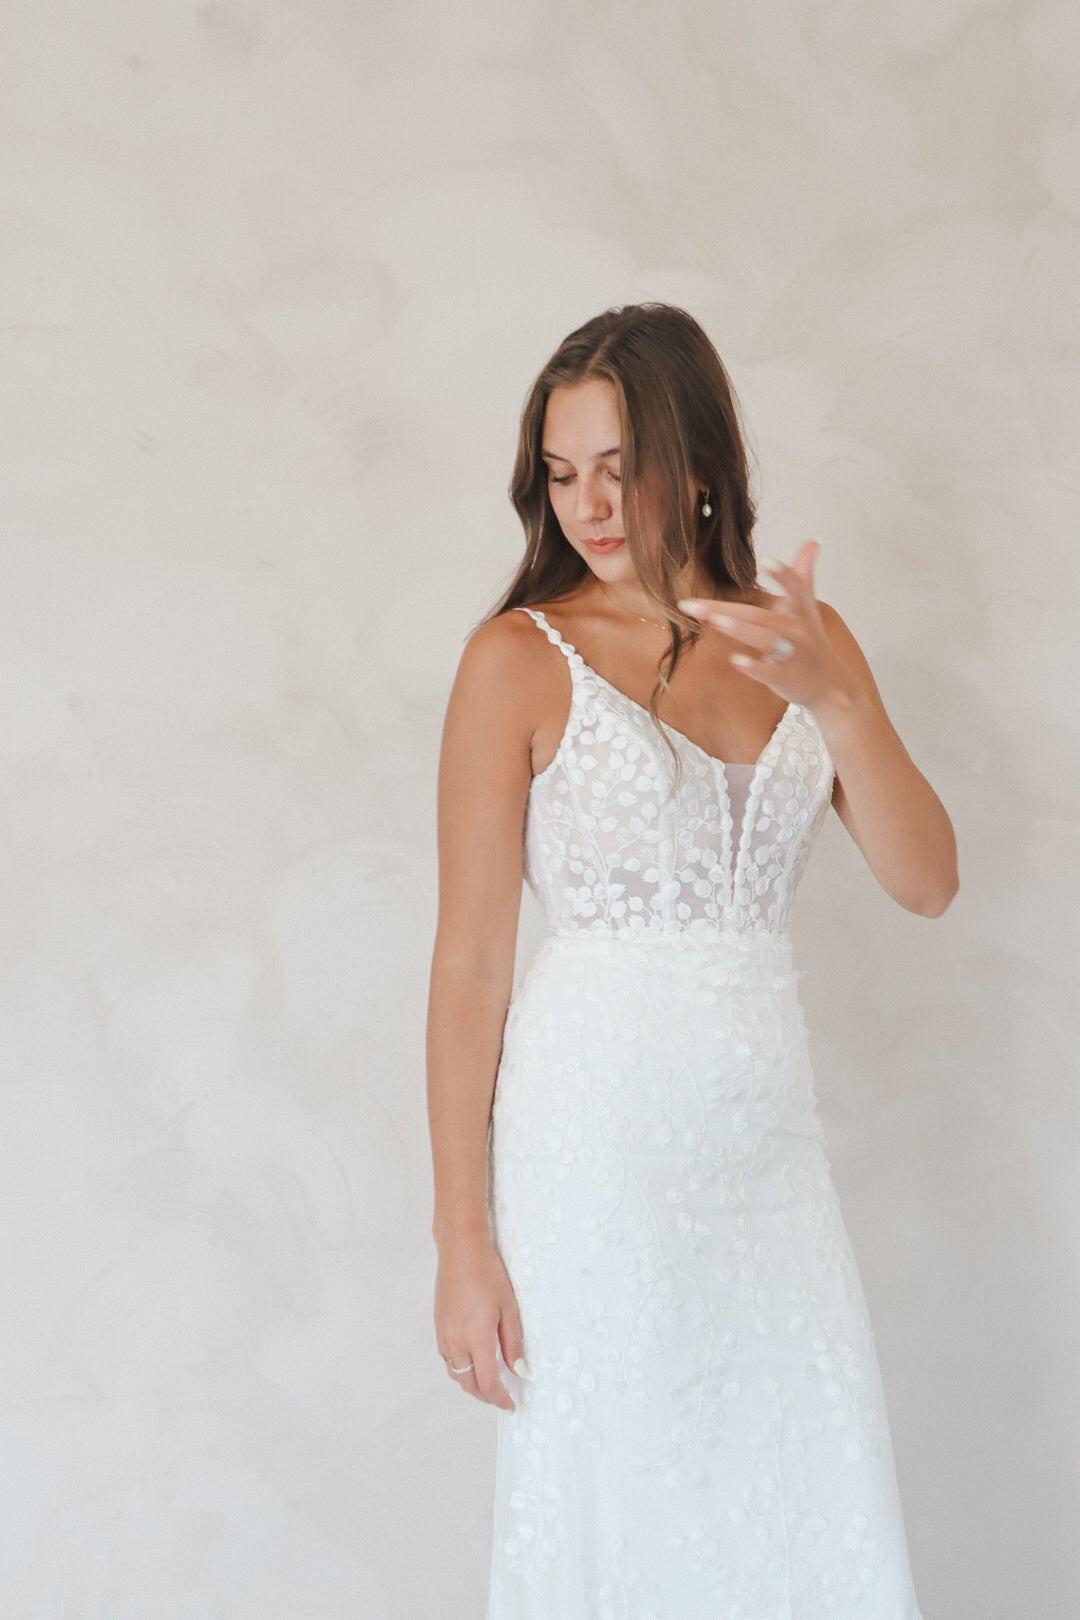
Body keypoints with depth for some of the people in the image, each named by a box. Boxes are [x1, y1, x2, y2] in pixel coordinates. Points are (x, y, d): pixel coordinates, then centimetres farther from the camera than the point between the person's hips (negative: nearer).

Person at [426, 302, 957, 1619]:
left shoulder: (800, 639, 7)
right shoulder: (522, 658, -6)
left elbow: (924, 882, -1)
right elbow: (470, 960, -8)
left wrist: (834, 699, -17)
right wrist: (462, 1238, -10)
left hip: (768, 1131, 4)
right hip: (594, 1135, -4)